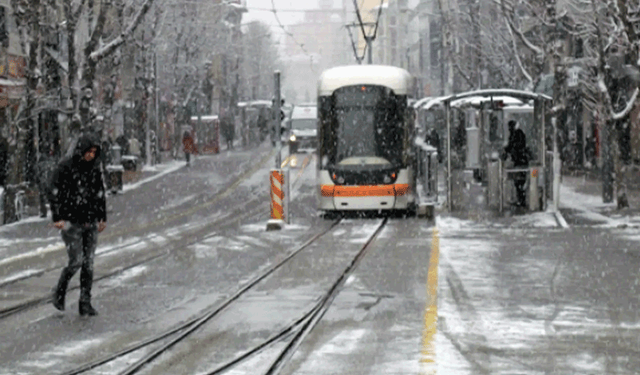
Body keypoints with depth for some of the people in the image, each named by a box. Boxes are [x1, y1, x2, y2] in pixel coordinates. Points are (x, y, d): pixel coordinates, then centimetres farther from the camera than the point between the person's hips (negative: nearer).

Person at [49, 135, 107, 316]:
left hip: (91, 223, 5)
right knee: (76, 261, -10)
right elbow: (55, 193, -7)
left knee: (88, 264, 3)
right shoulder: (65, 168, -7)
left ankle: (85, 303, 9)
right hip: (71, 223, -5)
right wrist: (57, 218, -14)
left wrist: (102, 218, 16)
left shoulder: (94, 169, 9)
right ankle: (59, 293, 14)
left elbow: (100, 194, 19)